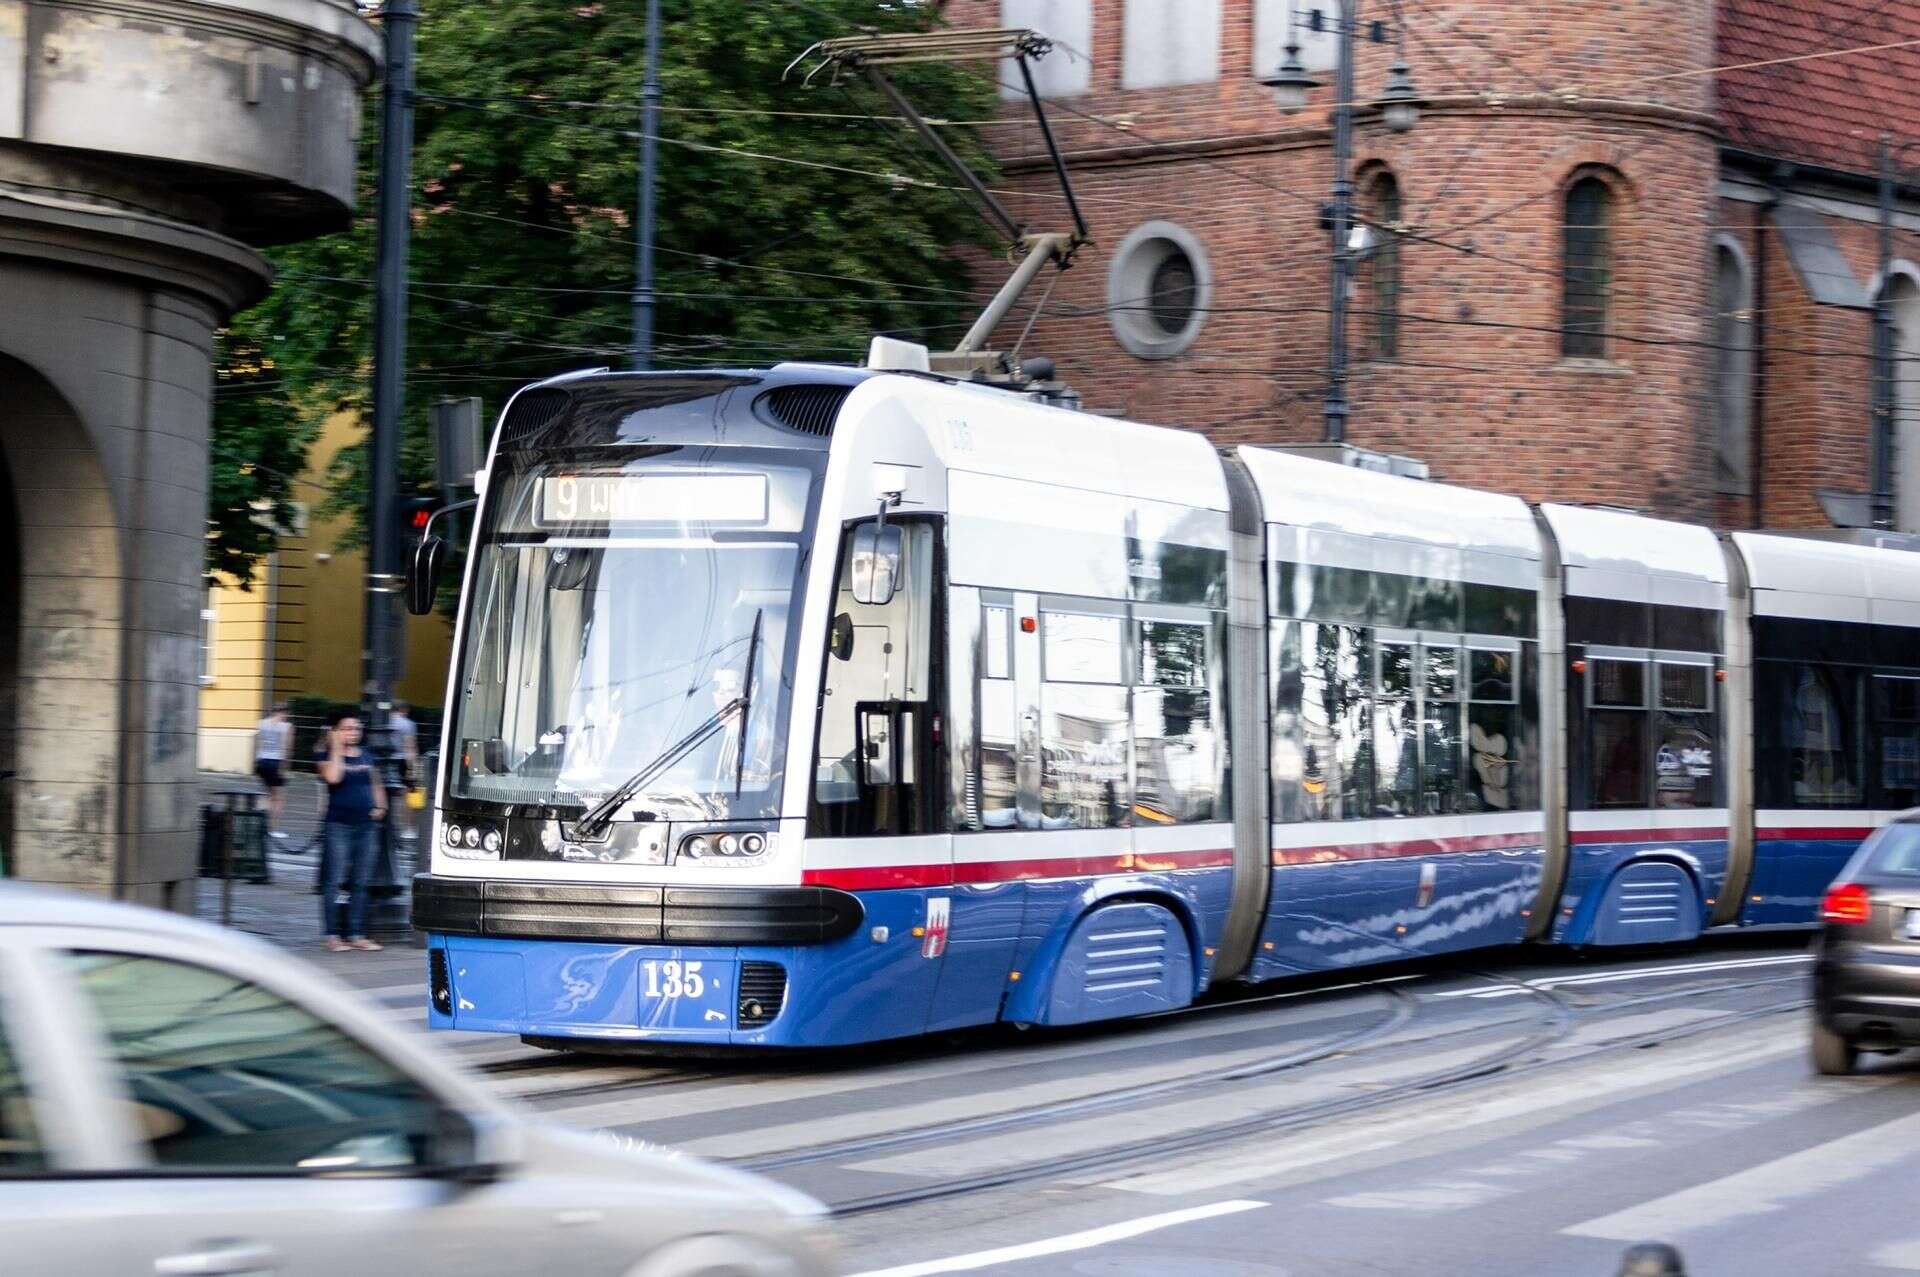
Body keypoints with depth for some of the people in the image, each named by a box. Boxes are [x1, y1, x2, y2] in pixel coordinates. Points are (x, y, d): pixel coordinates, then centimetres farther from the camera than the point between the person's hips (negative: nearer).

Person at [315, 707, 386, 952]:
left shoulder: (366, 756, 14)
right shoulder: (327, 755, -1)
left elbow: (376, 784, 23)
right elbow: (333, 777, -21)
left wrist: (380, 806, 7)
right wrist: (336, 749, -13)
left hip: (366, 824, 6)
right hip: (339, 824, -6)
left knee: (361, 883, 9)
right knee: (334, 881, -4)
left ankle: (356, 934, 14)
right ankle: (332, 935, -1)